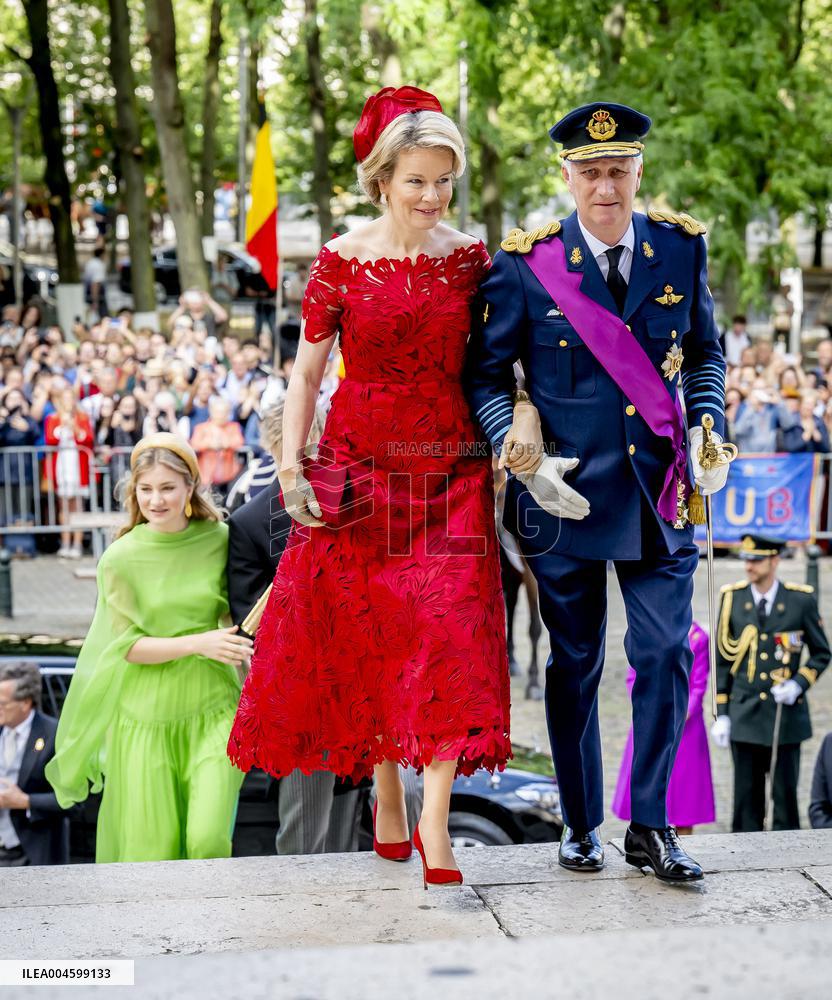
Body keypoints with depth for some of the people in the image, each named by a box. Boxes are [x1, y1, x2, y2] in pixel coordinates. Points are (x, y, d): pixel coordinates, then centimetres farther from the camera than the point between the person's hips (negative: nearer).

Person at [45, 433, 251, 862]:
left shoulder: (219, 539, 0)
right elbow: (126, 645, -7)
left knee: (208, 839, -10)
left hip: (211, 709, 1)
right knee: (150, 852, 4)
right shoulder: (120, 559, -5)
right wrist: (198, 642, -19)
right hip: (146, 714, -1)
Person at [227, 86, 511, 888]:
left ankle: (434, 822, -6)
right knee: (367, 631, 6)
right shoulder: (341, 262, -2)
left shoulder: (471, 257, 3)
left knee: (449, 632, -9)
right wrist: (291, 469, -5)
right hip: (360, 468, 0)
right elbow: (306, 372, 2)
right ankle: (386, 797, 25)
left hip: (451, 471, 1)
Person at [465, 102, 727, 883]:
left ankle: (650, 826, 14)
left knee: (666, 655, -1)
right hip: (565, 490, -1)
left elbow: (705, 352, 14)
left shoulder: (680, 248, 3)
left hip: (659, 490, 2)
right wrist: (522, 458, -14)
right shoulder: (525, 264, -5)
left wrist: (708, 432, -2)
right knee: (574, 663, 10)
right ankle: (580, 825, 25)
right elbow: (484, 375, -1)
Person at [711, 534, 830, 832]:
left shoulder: (801, 600, -2)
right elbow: (722, 661, 5)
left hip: (787, 714, -1)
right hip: (744, 715, 1)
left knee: (786, 793, 4)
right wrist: (721, 715, 2)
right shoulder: (732, 598, 1)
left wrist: (798, 684, -10)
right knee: (747, 796, 4)